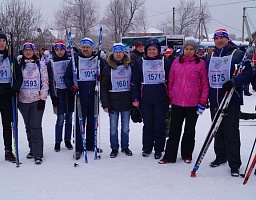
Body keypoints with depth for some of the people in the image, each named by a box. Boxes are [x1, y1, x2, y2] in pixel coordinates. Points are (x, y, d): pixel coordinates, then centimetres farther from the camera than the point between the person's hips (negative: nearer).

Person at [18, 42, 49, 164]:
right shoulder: (19, 65, 8)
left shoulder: (41, 65, 3)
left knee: (36, 127, -10)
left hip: (37, 100, -3)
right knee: (28, 127, 11)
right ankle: (32, 149, 24)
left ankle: (38, 154, -7)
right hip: (23, 100, 3)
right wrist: (15, 99, 5)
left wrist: (43, 99, -6)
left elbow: (45, 83, 2)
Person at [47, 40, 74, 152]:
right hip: (59, 92, -2)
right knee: (60, 119, -3)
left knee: (69, 118, 8)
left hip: (70, 92, 2)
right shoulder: (51, 63, 3)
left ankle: (68, 141, 20)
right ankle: (57, 142, 10)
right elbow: (50, 81, 2)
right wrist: (53, 96, -5)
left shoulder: (70, 61, 6)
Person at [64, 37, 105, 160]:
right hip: (80, 97, -2)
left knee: (92, 122, 11)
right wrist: (71, 86, -12)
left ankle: (91, 145, 24)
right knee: (79, 122, -2)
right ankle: (78, 148, 5)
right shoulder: (75, 59, 3)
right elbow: (67, 76, 5)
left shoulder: (98, 60, 7)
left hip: (94, 97, 2)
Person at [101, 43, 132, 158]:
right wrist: (105, 104, -8)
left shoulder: (129, 66, 4)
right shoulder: (108, 67, 0)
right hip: (113, 102, -1)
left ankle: (125, 147, 25)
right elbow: (104, 87, -2)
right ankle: (114, 148, 18)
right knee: (113, 128, 5)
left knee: (125, 127, 11)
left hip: (127, 101, 1)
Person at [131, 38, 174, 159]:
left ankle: (158, 149, 14)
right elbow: (134, 82, 5)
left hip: (161, 99, -1)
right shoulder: (140, 63, 5)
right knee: (147, 124, 8)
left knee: (159, 124, 3)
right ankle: (147, 148, 22)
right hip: (145, 99, 1)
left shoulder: (166, 62, 3)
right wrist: (135, 98, 0)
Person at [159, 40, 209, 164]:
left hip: (193, 103, -2)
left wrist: (202, 102, -6)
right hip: (177, 102, 2)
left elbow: (205, 84, -2)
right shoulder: (176, 62, 5)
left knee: (190, 130, 11)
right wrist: (170, 97, 9)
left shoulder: (201, 63, -2)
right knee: (174, 130, 5)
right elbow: (171, 81, 11)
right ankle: (169, 156, 12)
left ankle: (187, 155, 24)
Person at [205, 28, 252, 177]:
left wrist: (234, 82, -25)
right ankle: (221, 156, 29)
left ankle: (235, 164, 3)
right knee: (218, 131, 14)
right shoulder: (210, 57, 14)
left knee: (231, 133, -5)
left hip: (232, 101, -5)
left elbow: (248, 74, -10)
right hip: (214, 101, 6)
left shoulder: (238, 55, -3)